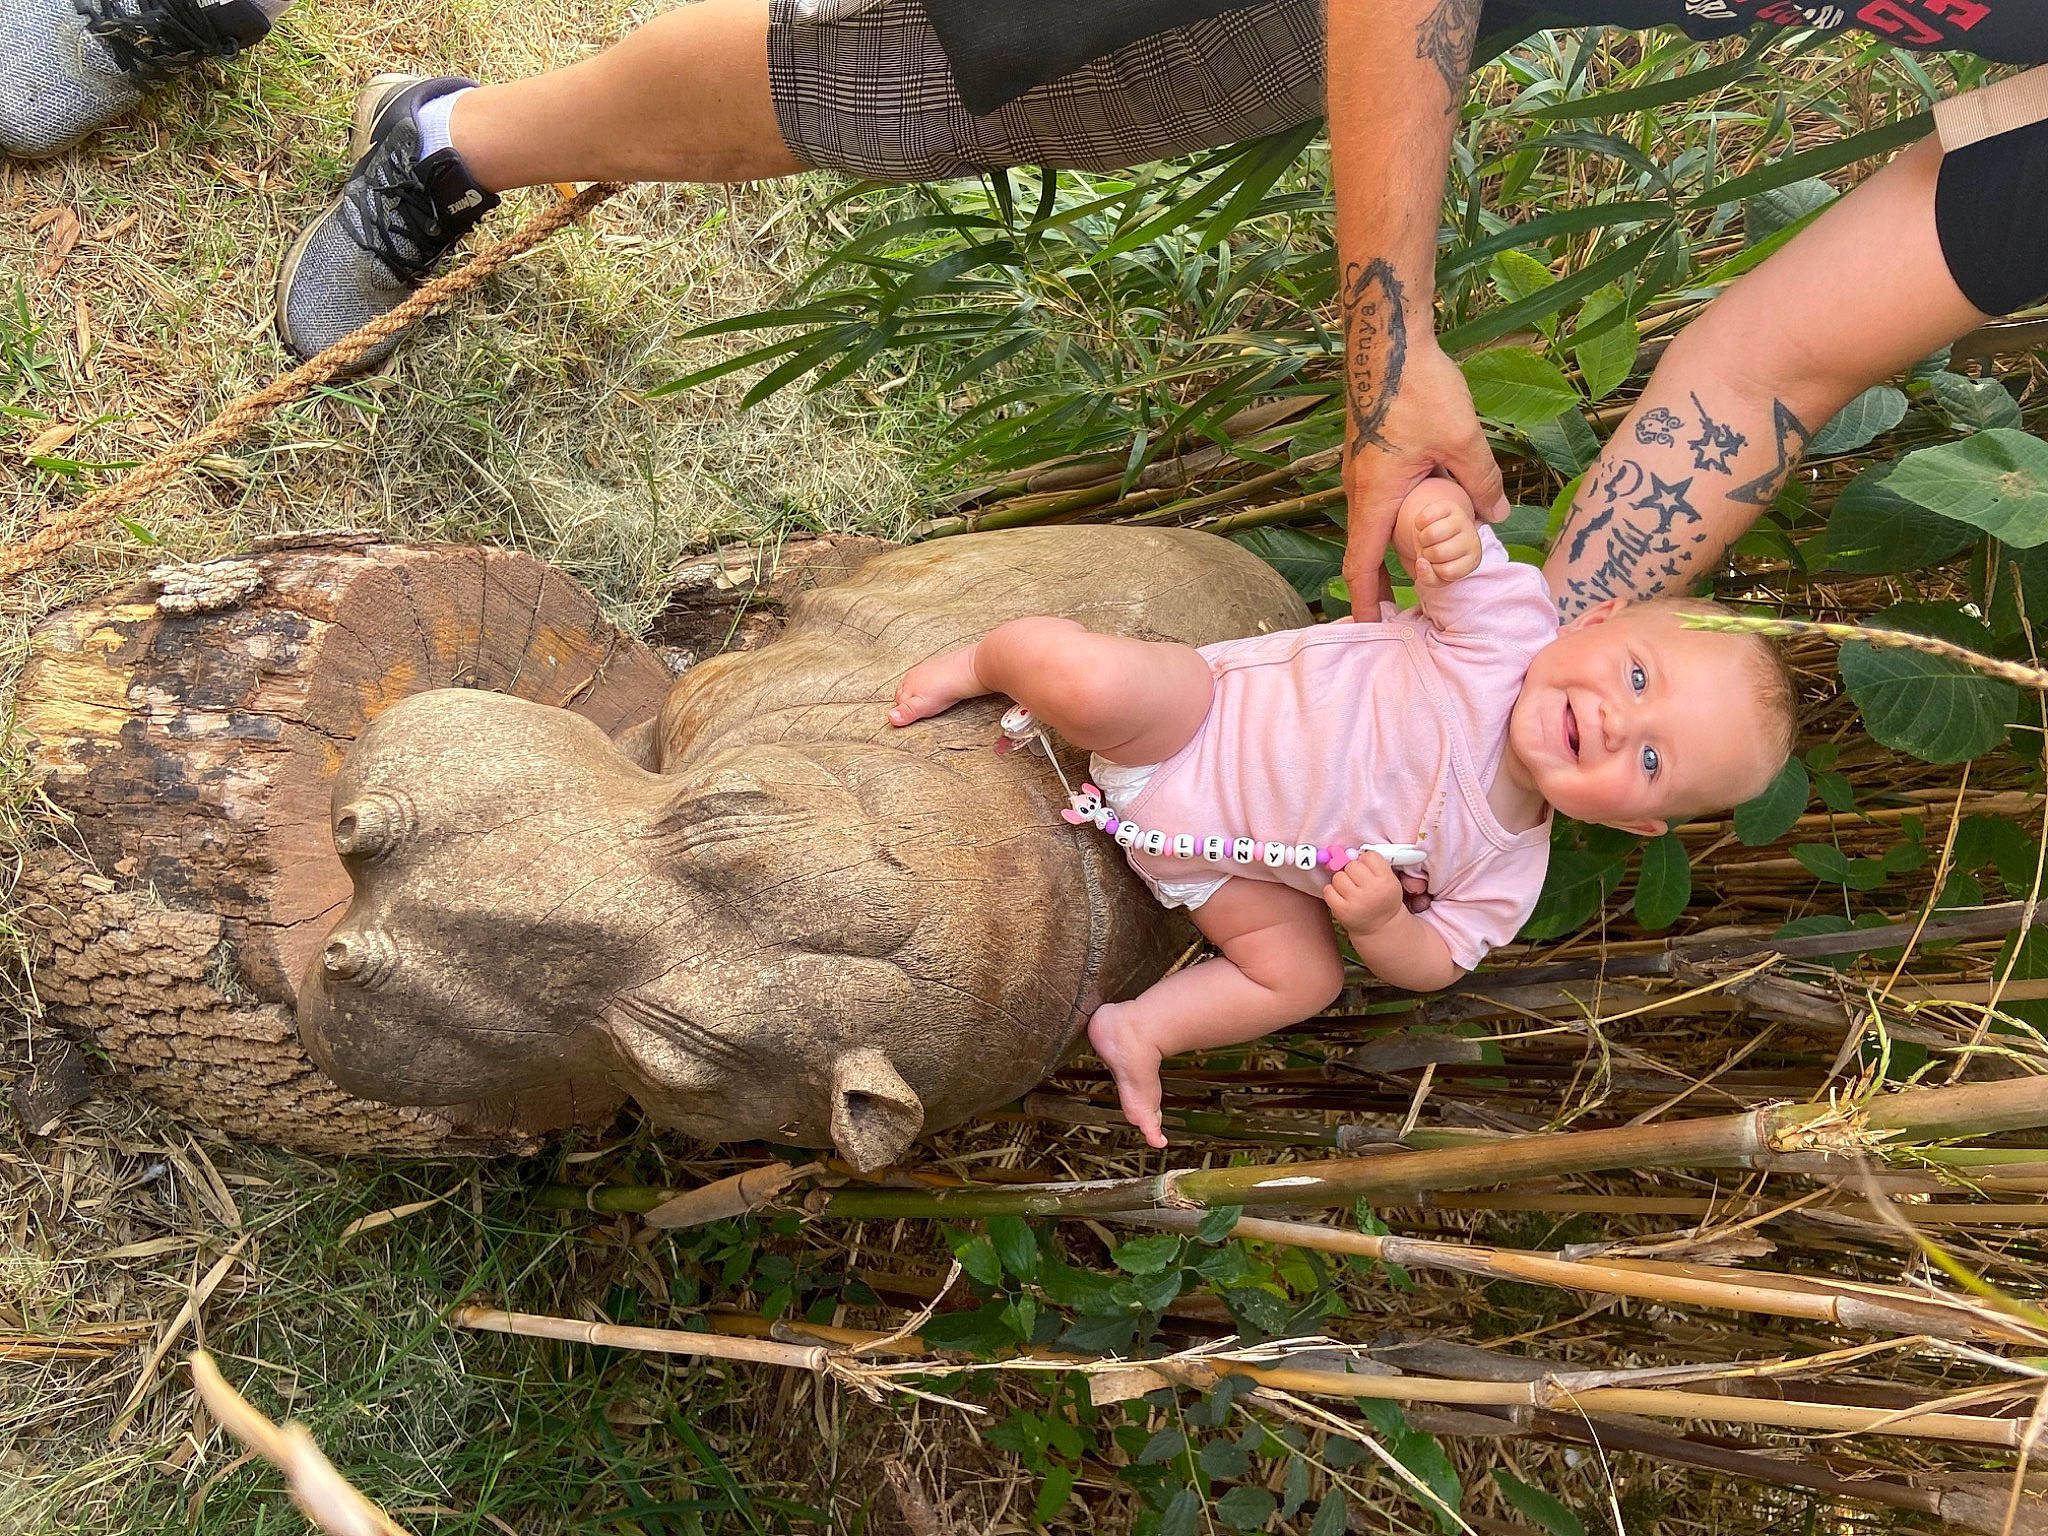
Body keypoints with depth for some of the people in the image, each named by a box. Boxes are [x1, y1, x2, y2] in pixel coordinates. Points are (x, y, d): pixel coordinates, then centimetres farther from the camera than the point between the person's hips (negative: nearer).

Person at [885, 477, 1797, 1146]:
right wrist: (1444, 517, -45)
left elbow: (1433, 963, -1)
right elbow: (1424, 511, -19)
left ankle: (1140, 1029, 13)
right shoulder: (1511, 622, -21)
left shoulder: (1507, 874, -8)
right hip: (1197, 715, -5)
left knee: (1304, 979, -8)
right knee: (1086, 678, -32)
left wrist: (1381, 922, -25)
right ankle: (982, 663, 2)